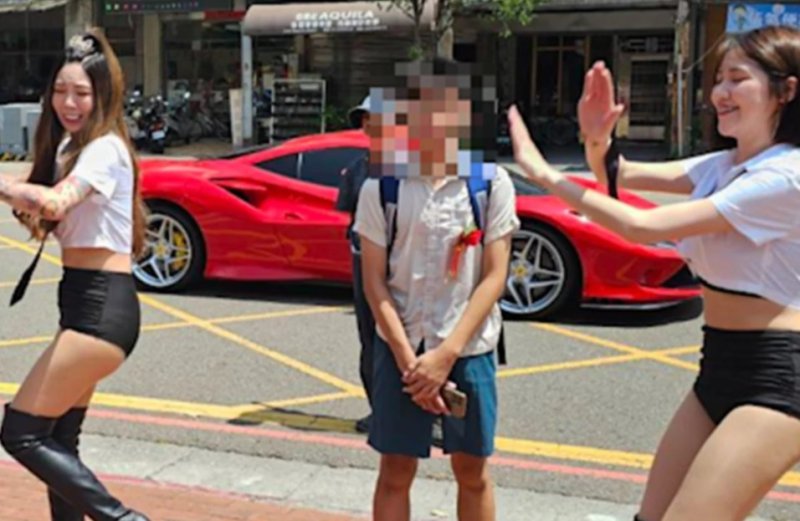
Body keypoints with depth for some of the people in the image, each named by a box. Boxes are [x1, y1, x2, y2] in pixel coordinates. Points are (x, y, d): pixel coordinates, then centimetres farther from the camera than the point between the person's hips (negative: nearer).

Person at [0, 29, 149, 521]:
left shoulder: (104, 148, -13)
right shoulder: (70, 147, 16)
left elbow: (55, 203, -30)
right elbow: (47, 215, 15)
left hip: (101, 306, -10)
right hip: (86, 303, 10)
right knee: (58, 438, 15)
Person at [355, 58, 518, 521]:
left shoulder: (491, 183, -5)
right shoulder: (382, 186, -5)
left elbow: (494, 277, -7)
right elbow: (375, 281, -4)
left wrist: (447, 354, -14)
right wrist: (408, 360, -12)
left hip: (469, 350, 0)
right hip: (400, 348, 0)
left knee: (472, 471, 12)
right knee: (396, 471, 9)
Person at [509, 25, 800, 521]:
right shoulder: (723, 166, 9)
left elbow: (643, 226, -22)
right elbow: (621, 175, 10)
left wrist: (544, 173, -18)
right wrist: (598, 138, -13)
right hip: (718, 369, 9)